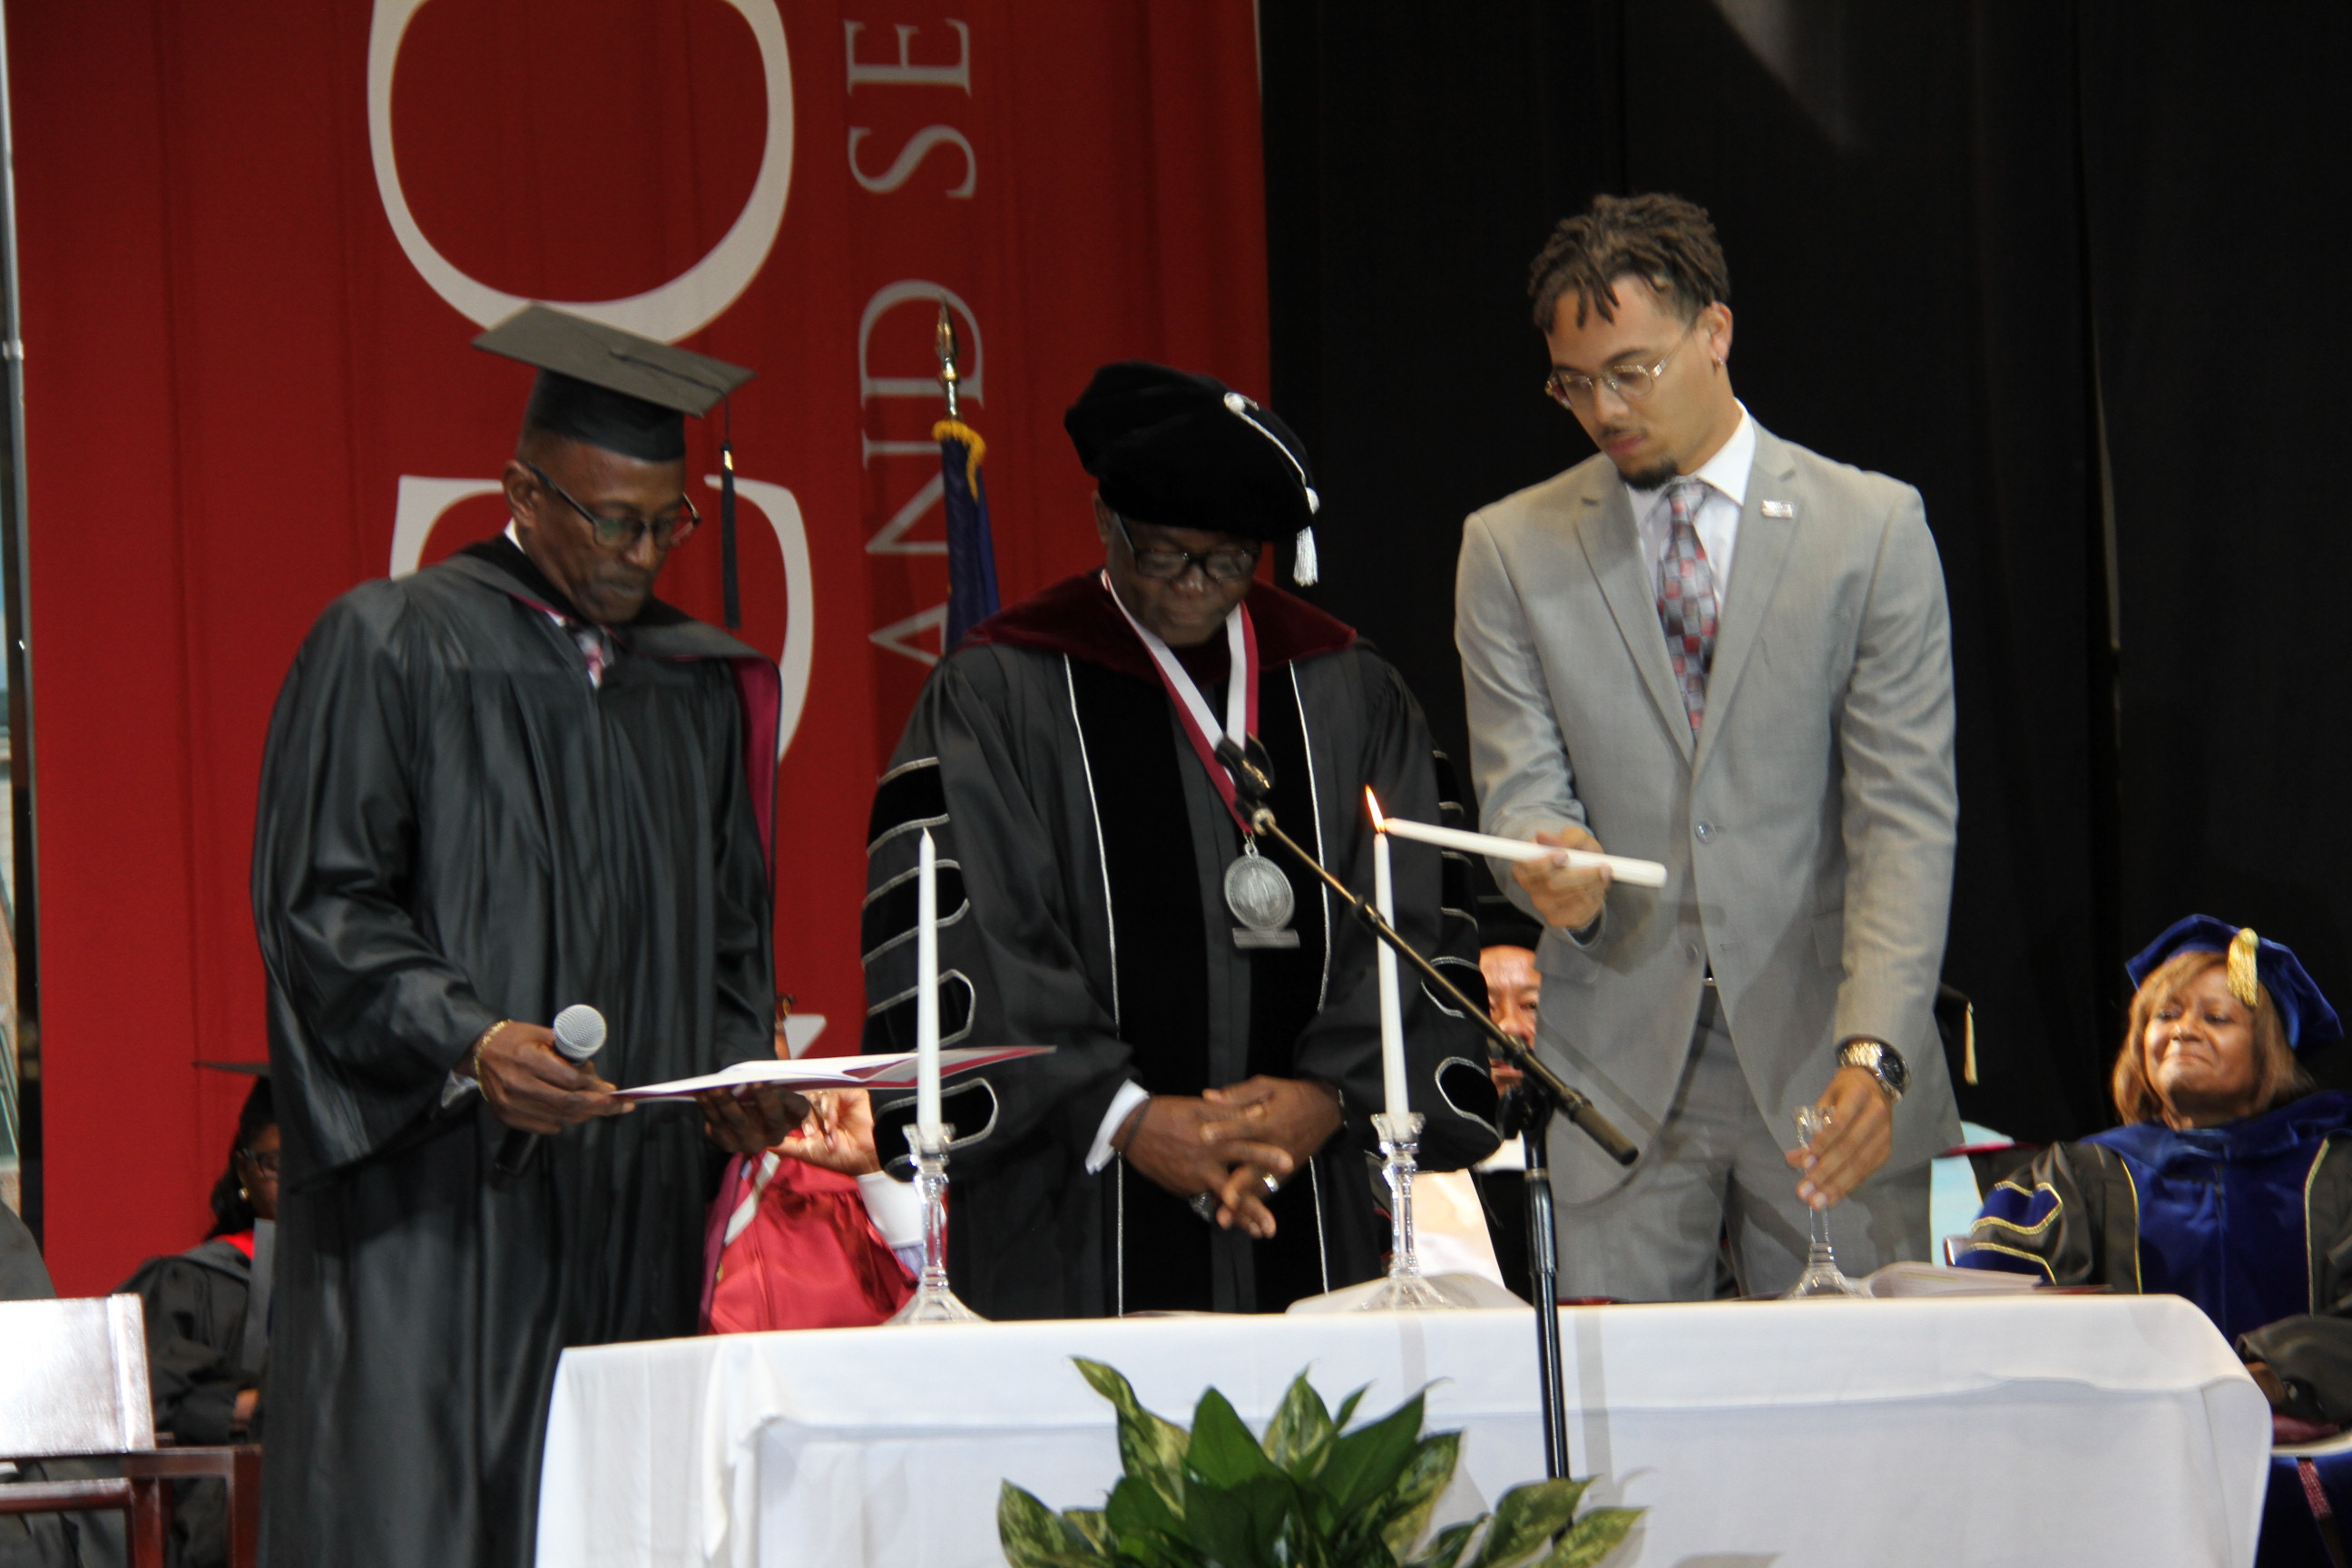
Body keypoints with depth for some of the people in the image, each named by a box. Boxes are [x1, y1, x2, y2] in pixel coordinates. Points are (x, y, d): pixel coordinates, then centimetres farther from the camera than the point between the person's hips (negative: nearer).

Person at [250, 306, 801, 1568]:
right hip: (436, 1201, -5)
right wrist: (469, 1041, -20)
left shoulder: (703, 685, 17)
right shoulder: (387, 648, 0)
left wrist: (738, 1078, 2)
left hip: (636, 1217, 5)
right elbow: (318, 906, -6)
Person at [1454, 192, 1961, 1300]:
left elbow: (1905, 816, -5)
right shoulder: (1510, 550, 9)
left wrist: (1873, 1052, -18)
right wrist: (1550, 861, -22)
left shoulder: (1871, 528, 2)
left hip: (1822, 1065, -1)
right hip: (1614, 1072, 1)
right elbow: (1519, 790, 4)